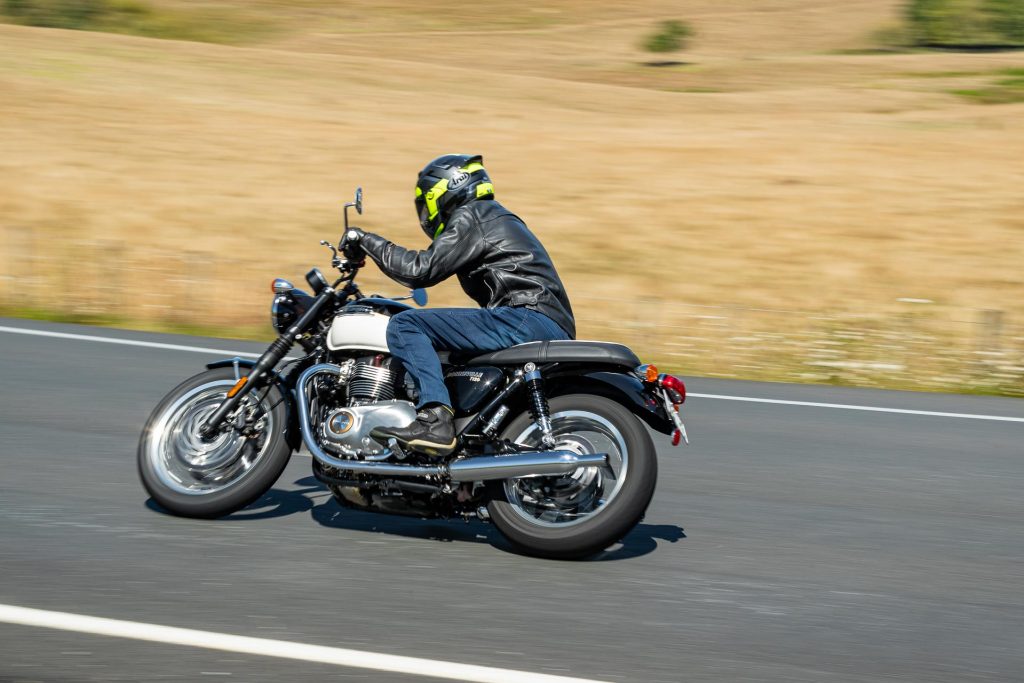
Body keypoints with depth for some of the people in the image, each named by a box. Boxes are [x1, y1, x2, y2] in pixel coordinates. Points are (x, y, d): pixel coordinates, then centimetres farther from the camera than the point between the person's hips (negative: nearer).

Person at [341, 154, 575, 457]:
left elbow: (422, 269, -9)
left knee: (404, 326, -16)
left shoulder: (469, 218, 0)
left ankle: (436, 418, -34)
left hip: (526, 317, -10)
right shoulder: (494, 216, 30)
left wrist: (367, 241, 0)